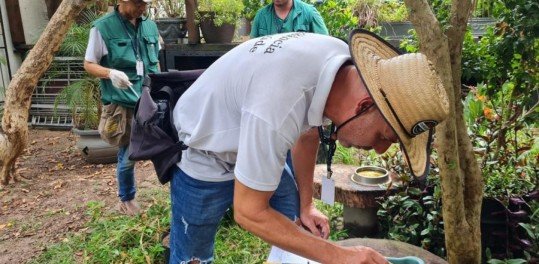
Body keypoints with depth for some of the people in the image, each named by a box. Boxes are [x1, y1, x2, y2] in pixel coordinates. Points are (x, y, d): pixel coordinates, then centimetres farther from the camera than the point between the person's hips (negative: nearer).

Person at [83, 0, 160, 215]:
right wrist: (110, 73, -21)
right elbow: (89, 64, -2)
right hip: (123, 105, -4)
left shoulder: (150, 26, 9)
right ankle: (126, 200, 30)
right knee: (128, 155, 5)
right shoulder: (103, 27, -7)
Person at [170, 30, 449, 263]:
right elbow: (249, 212, -28)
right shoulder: (279, 110, -42)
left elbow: (307, 132, 3)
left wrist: (306, 205, 6)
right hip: (202, 159, -6)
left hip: (256, 144, 7)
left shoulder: (345, 63, -16)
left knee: (297, 229, 11)